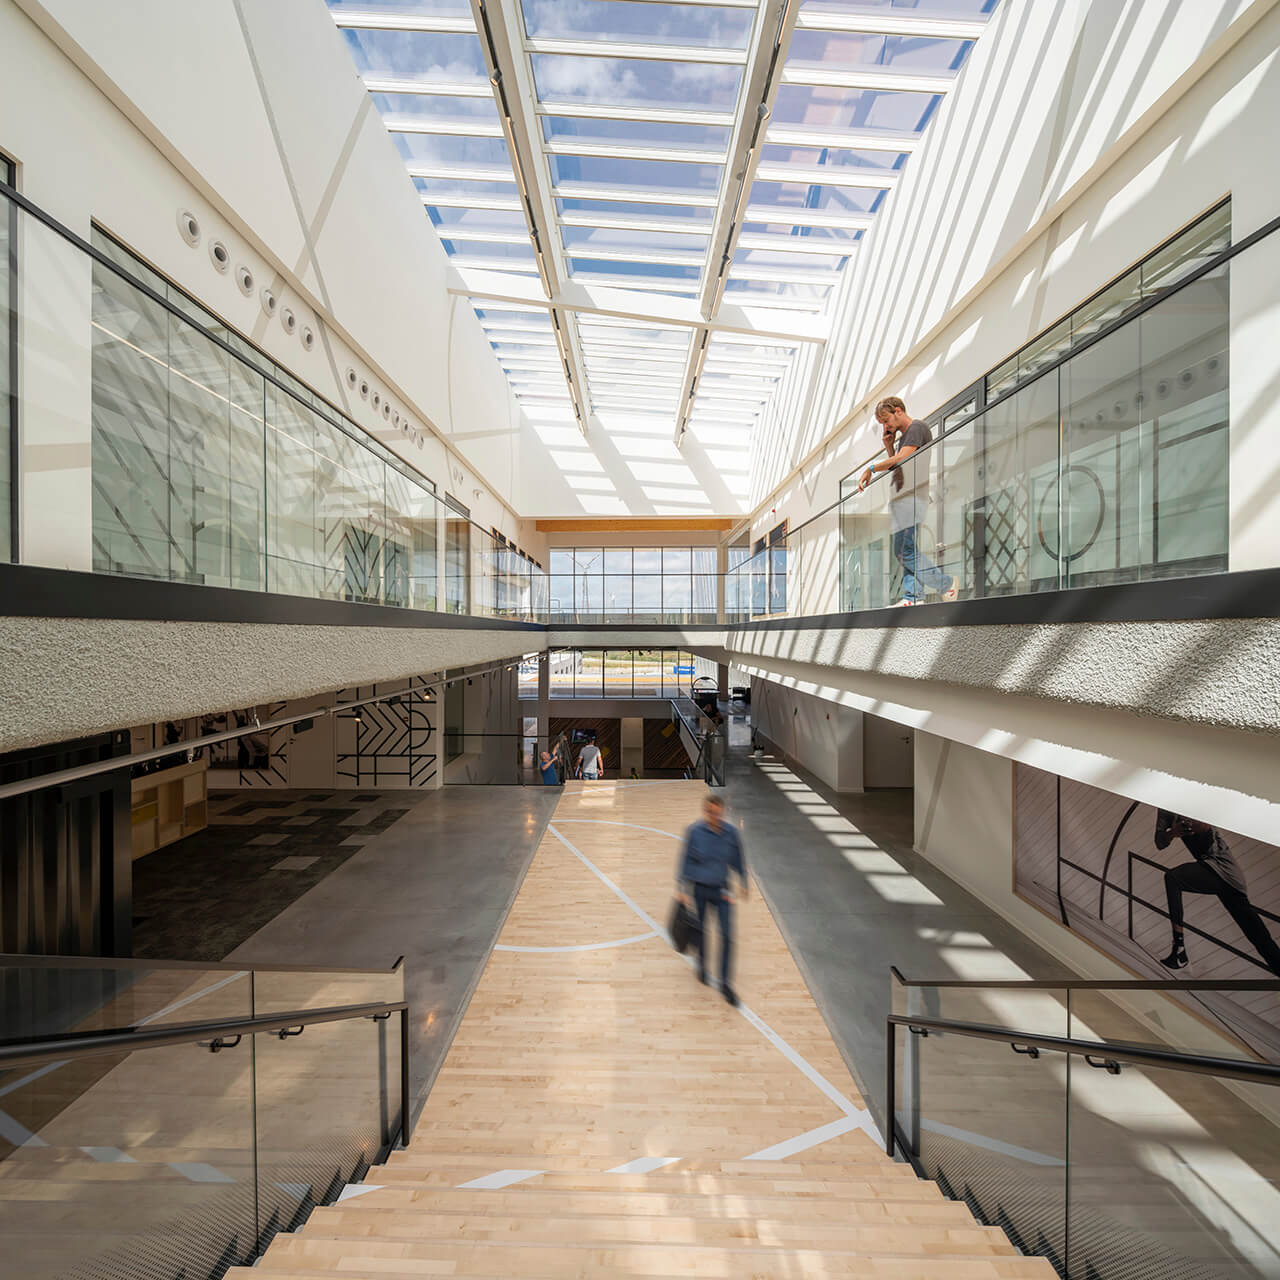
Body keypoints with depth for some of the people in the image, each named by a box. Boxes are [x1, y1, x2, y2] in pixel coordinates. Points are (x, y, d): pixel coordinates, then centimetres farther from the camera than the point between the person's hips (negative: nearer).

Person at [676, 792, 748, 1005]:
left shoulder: (731, 832, -9)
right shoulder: (694, 832, -15)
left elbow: (738, 860, 5)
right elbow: (685, 859, -8)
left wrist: (743, 884, 13)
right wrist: (681, 888, -8)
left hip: (721, 889, 1)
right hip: (699, 888, -1)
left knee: (727, 934, -2)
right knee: (700, 930, 17)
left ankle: (725, 982, 14)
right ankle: (702, 965, 45)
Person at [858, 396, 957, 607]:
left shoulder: (917, 427, -4)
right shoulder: (903, 435, 25)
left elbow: (901, 459, -16)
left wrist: (871, 469, -8)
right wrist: (888, 446, 13)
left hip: (914, 496, -10)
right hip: (902, 498, 10)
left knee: (907, 551, -15)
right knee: (901, 550, 4)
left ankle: (946, 584, -3)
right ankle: (913, 596, 4)